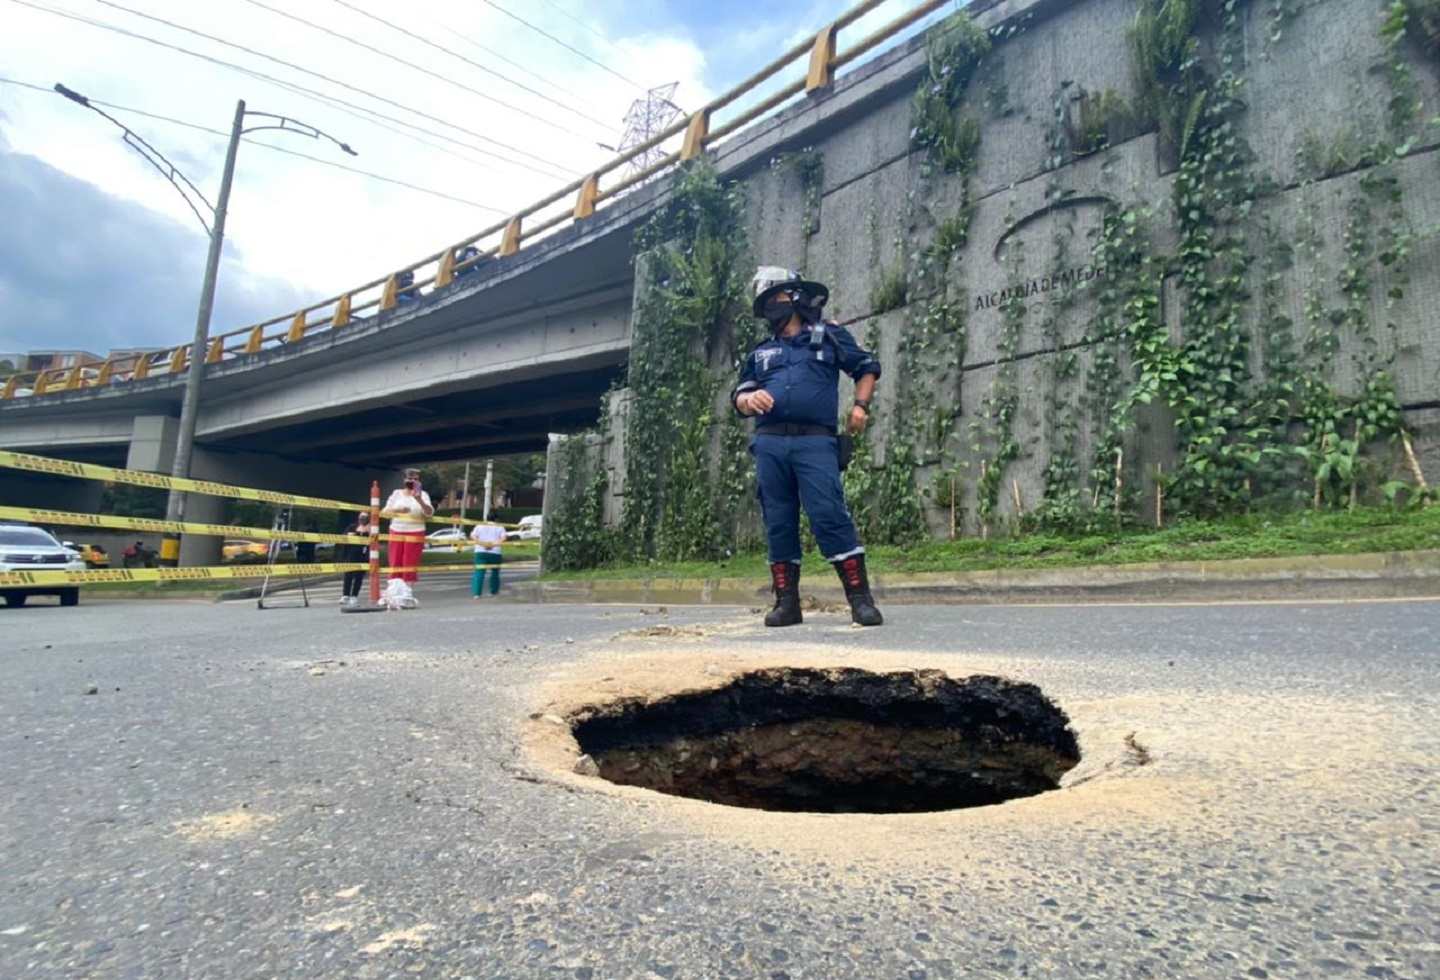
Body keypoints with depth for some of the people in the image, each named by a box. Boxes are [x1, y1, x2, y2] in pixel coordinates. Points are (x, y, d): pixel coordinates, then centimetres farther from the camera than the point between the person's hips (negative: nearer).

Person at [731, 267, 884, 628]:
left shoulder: (828, 335, 16)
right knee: (778, 523, 2)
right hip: (769, 443, 4)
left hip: (815, 441, -4)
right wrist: (749, 399, -4)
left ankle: (860, 598, -10)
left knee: (830, 515, -15)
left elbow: (867, 368, 20)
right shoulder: (761, 352, 24)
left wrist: (860, 405, 3)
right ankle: (786, 602, 8)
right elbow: (738, 397, 21)